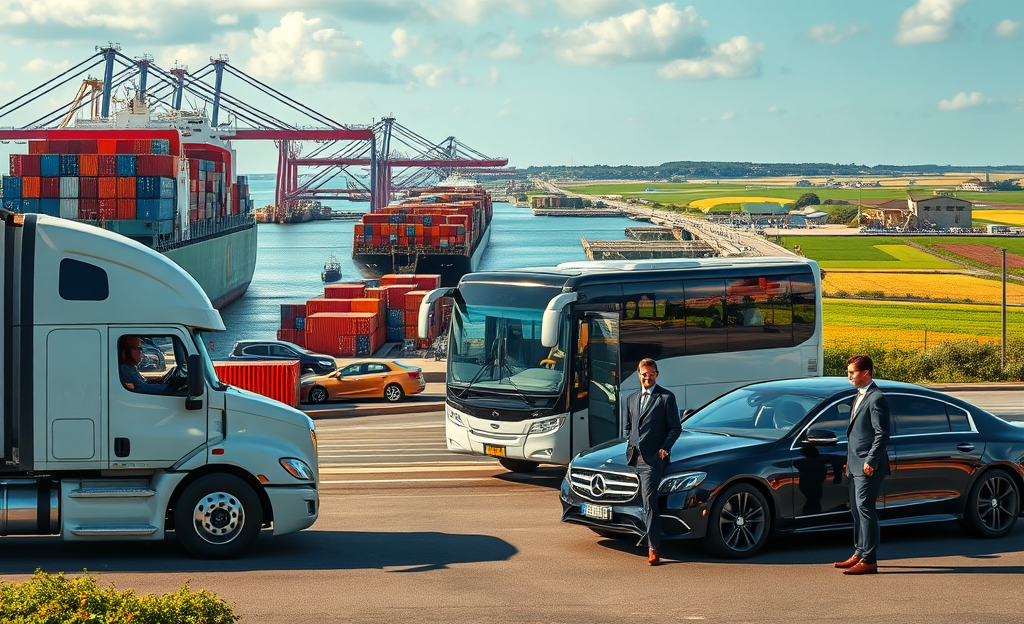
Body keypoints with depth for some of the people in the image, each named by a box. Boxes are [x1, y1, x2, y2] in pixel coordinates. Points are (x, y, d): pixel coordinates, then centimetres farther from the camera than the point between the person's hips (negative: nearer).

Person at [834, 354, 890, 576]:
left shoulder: (876, 399, -13)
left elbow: (882, 434, -17)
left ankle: (869, 560, -9)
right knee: (857, 510, 14)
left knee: (865, 509, -10)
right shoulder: (860, 396, 18)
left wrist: (870, 462, -20)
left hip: (868, 467, -10)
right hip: (856, 465, 10)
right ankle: (859, 554, 23)